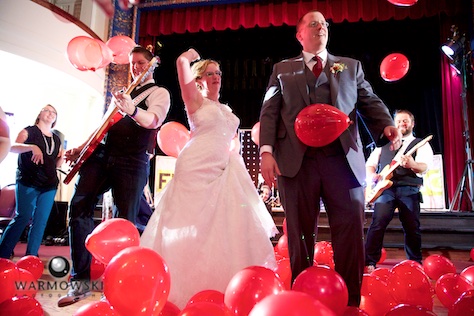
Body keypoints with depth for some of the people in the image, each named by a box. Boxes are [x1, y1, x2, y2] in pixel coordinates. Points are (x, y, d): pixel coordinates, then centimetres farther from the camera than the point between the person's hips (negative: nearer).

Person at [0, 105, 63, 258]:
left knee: (41, 221, 2)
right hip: (28, 182, -5)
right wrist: (32, 147, -30)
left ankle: (31, 257, 8)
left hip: (49, 185, 5)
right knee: (22, 217, -9)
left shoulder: (57, 139, 16)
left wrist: (63, 157, -1)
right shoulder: (29, 131, 3)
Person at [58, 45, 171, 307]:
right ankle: (80, 280, 0)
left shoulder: (159, 93, 7)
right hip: (102, 153, 6)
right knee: (79, 206, -7)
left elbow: (154, 120, -14)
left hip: (132, 161, -6)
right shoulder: (124, 92, 28)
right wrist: (83, 146, 17)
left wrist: (132, 110, -35)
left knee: (124, 220, -7)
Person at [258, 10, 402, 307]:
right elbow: (270, 112, 9)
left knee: (351, 232, -1)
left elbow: (370, 102, 13)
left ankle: (351, 301, 13)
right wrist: (267, 151, -6)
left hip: (343, 159, 1)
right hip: (297, 161, -1)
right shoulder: (282, 70, 20)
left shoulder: (351, 67, 23)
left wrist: (387, 125, -9)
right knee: (301, 234, 5)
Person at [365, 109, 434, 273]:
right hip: (385, 188, 1)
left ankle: (415, 264, 23)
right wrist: (372, 175, -9)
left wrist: (412, 164, -32)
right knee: (378, 223, -12)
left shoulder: (421, 144, 10)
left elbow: (424, 167, -8)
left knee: (412, 228, 4)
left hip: (409, 190, 0)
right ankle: (370, 262, -7)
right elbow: (370, 163, 15)